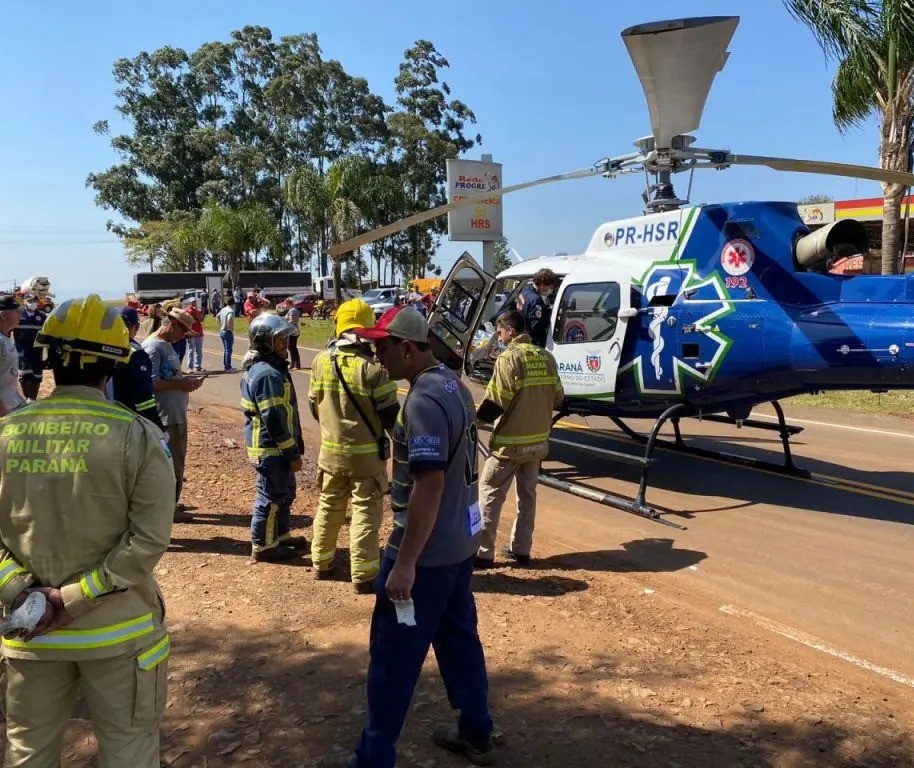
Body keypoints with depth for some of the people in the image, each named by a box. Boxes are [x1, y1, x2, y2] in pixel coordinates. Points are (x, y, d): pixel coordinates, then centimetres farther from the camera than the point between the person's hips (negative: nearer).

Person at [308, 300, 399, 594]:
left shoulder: (321, 361, -4)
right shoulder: (374, 367, -19)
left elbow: (315, 406, 8)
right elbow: (390, 415, -14)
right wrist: (396, 433, 8)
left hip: (330, 450, 5)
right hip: (367, 452, -5)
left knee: (329, 506, 20)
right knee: (365, 512, 5)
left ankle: (321, 563, 32)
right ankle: (363, 576, 8)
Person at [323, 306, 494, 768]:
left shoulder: (423, 401, -23)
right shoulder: (454, 386, 7)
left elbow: (429, 486, -27)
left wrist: (404, 563, -22)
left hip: (427, 549, -10)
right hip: (460, 540, 10)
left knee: (393, 655, 4)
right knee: (459, 639, 20)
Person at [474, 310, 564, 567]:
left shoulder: (508, 357, -15)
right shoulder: (546, 357, 4)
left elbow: (495, 402, -18)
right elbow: (558, 399, 9)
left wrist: (476, 419, -2)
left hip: (509, 441, -6)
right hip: (538, 440, 6)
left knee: (489, 492, 4)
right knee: (528, 494, 16)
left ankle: (483, 552, 6)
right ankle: (521, 550, 22)